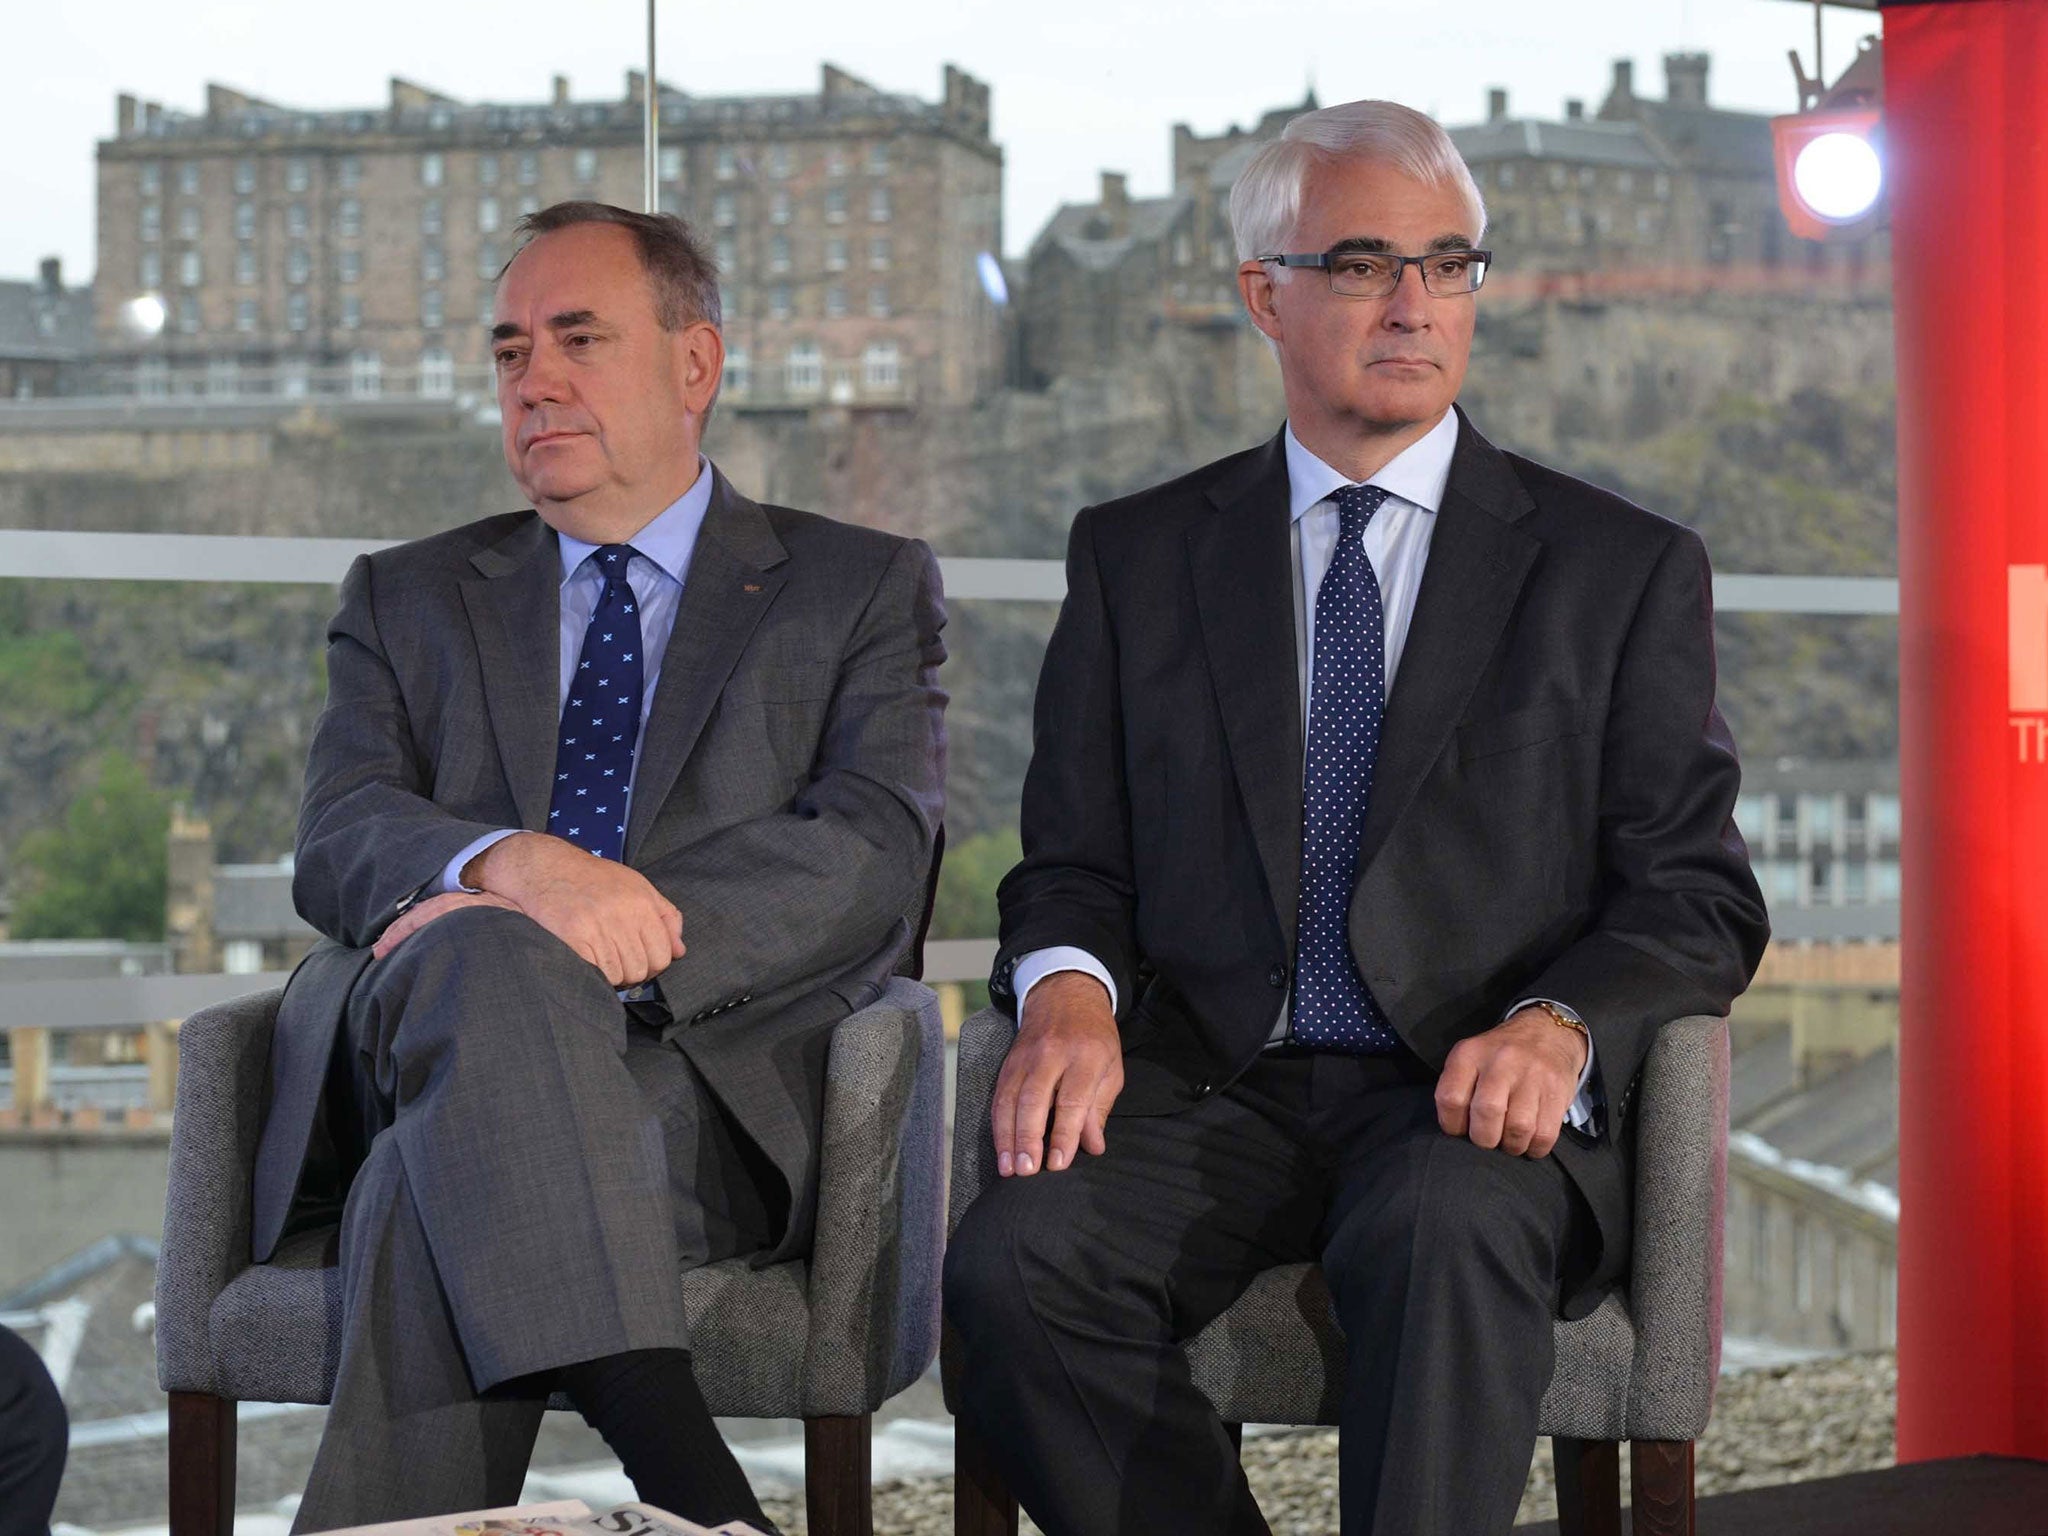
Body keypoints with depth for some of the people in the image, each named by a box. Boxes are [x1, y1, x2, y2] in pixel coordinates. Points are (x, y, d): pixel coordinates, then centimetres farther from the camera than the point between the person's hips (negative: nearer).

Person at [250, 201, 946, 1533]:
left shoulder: (864, 591, 18)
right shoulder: (409, 601, 25)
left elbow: (875, 855, -1)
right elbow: (338, 844, 6)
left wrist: (616, 926, -18)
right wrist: (518, 867, -20)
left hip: (716, 1085, -2)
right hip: (411, 1053, 2)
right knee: (480, 956, -38)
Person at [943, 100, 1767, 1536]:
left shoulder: (1625, 567, 10)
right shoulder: (1136, 556, 16)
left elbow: (1697, 895, 5)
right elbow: (1074, 862, 14)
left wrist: (1558, 1027, -17)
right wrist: (1068, 989, -11)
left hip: (1482, 1097, -2)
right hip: (1215, 1086, 2)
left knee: (1442, 1230, -38)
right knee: (1014, 1259, -29)